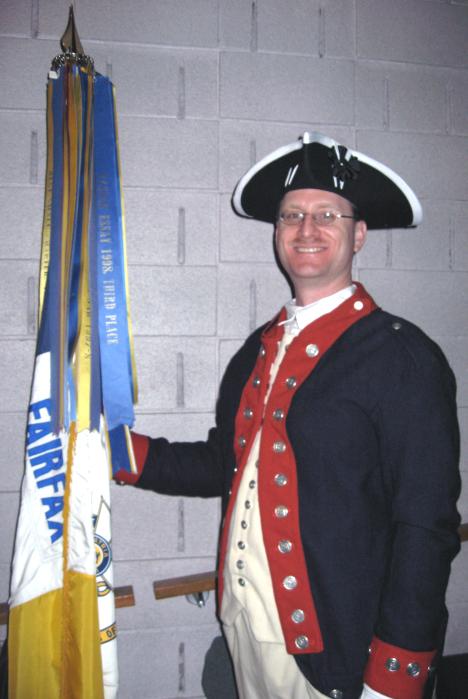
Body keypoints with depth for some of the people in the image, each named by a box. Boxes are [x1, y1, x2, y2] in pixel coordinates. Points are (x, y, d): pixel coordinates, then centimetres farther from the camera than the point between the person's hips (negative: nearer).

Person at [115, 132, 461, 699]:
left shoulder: (404, 358, -15)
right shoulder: (259, 348, 6)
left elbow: (426, 528, -16)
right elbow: (224, 464, 10)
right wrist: (122, 452, -2)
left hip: (330, 648, -6)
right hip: (242, 621, 6)